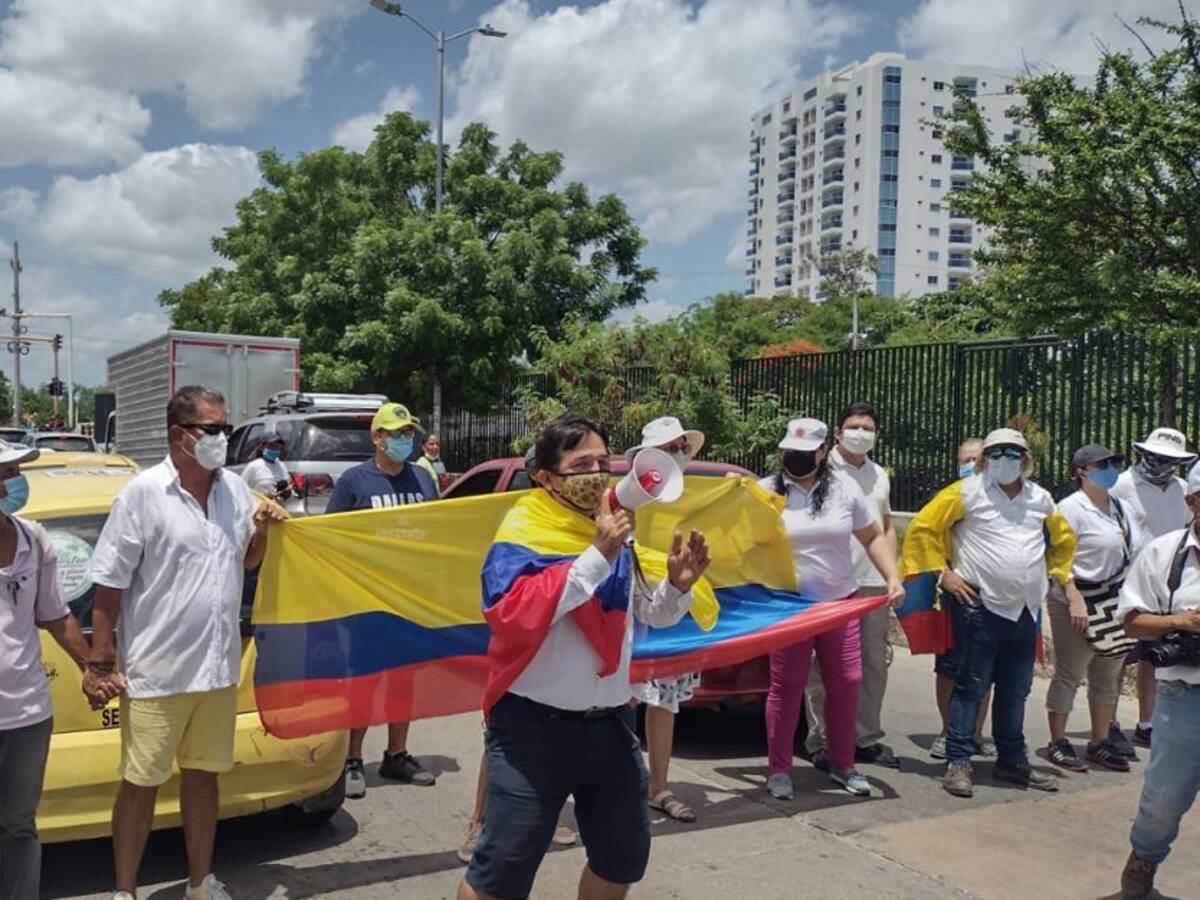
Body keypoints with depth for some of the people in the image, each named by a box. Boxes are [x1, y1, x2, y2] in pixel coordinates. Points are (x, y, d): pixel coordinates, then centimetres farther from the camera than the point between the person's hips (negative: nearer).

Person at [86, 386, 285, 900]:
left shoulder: (235, 490, 6)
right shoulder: (143, 494, -11)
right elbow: (109, 583, -10)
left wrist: (261, 530, -1)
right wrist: (100, 655, -13)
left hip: (218, 666, 5)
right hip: (156, 670, -5)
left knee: (203, 775, 16)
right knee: (141, 782, 5)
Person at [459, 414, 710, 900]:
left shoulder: (618, 528, 6)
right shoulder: (524, 532, -13)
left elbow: (652, 614, 16)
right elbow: (512, 613, -30)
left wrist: (678, 585, -6)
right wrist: (597, 555, -30)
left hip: (611, 724, 6)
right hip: (534, 727, -6)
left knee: (625, 859, 20)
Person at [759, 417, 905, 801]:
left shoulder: (845, 488, 2)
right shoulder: (767, 491, -4)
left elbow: (873, 537, 9)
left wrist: (893, 577, -3)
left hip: (840, 602, 3)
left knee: (846, 683, 8)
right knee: (786, 687, 1)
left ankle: (843, 765, 25)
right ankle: (779, 770, 13)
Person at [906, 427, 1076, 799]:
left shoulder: (1040, 498, 11)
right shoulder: (967, 492, -6)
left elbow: (1064, 540, 28)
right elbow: (922, 528, -7)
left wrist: (1061, 576, 17)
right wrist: (943, 573, -8)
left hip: (1026, 610, 6)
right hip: (980, 605, -6)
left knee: (1015, 689, 15)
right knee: (971, 685, -3)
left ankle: (1012, 760, 28)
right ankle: (958, 762, 4)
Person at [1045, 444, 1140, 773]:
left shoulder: (1118, 506, 11)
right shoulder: (1071, 508, -10)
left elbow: (1131, 550, 18)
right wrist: (1075, 600, -22)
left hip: (1114, 604, 7)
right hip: (1078, 603, -7)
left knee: (1108, 677, 13)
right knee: (1069, 675, 0)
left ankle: (1100, 742, 24)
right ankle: (1058, 743, 9)